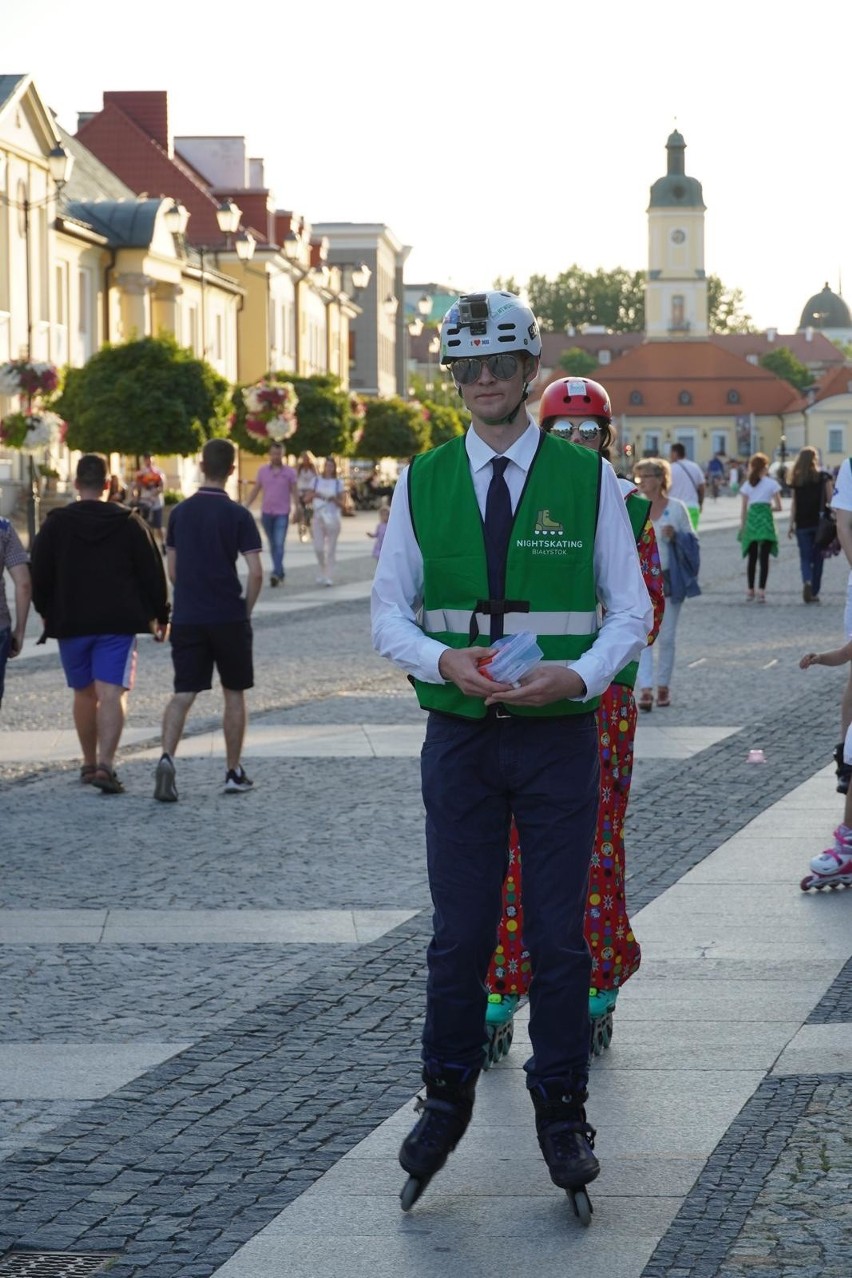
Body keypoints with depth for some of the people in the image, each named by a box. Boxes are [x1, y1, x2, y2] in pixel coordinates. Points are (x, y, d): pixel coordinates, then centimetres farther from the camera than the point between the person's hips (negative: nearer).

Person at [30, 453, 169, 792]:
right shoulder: (130, 523, 0)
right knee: (112, 693, -7)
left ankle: (89, 764, 26)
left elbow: (40, 575, 3)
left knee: (84, 693, 16)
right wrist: (160, 615, 13)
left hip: (71, 624, 2)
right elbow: (152, 573, 2)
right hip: (118, 624, -2)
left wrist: (46, 613, 19)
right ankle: (105, 765, -22)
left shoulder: (55, 524, 1)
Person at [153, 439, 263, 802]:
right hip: (229, 618, -3)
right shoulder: (237, 515, -8)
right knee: (234, 694, 12)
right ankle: (234, 772, 17)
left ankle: (167, 757, -21)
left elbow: (172, 571, 10)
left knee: (183, 693, 2)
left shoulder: (180, 512, 4)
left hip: (187, 618, 3)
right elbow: (255, 572, -13)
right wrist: (247, 609, 2)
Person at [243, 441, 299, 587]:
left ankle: (276, 573, -20)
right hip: (266, 513, 3)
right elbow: (255, 490, 10)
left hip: (282, 513, -3)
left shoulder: (290, 472, -1)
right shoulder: (263, 471, 6)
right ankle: (280, 572, 20)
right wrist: (246, 507, 4)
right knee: (273, 545, 10)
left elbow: (295, 492, 0)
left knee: (279, 544, -13)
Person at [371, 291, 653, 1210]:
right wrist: (444, 661, -16)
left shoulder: (588, 480, 0)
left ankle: (560, 1110, 14)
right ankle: (446, 1100, 18)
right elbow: (389, 615, 5)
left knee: (558, 932, 3)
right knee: (459, 930, 4)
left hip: (559, 732, -1)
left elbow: (631, 611, 2)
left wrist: (578, 675, -16)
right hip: (459, 735, 1)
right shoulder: (422, 482, 3)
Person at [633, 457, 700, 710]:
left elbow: (691, 542, 1)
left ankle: (663, 686, 21)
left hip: (668, 580, 0)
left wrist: (675, 536, -17)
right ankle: (645, 690, -15)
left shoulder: (676, 508, 0)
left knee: (666, 637, 7)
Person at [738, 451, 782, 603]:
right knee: (764, 558, -2)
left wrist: (742, 527, 12)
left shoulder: (747, 485, 7)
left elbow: (743, 509, 5)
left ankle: (750, 591, 15)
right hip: (766, 520, -3)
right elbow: (778, 506, -1)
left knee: (752, 558, 12)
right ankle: (761, 591, -9)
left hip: (751, 520, 3)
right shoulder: (771, 483, 0)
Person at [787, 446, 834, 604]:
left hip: (802, 524, 1)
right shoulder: (824, 476, -2)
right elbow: (830, 500, -6)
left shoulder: (796, 480, 1)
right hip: (820, 522, -1)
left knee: (805, 557, 6)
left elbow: (793, 503, 1)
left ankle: (807, 581, -22)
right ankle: (814, 592, 12)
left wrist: (791, 524, 4)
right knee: (818, 558, 10)